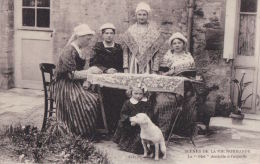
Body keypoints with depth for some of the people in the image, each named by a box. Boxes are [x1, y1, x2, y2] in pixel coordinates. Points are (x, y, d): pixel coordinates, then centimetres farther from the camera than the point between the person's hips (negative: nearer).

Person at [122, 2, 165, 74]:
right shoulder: (130, 31, 7)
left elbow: (156, 53, 3)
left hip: (147, 64, 0)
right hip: (133, 65, 1)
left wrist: (154, 71, -4)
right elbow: (125, 51, 7)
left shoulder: (153, 31, 5)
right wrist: (125, 68, -1)